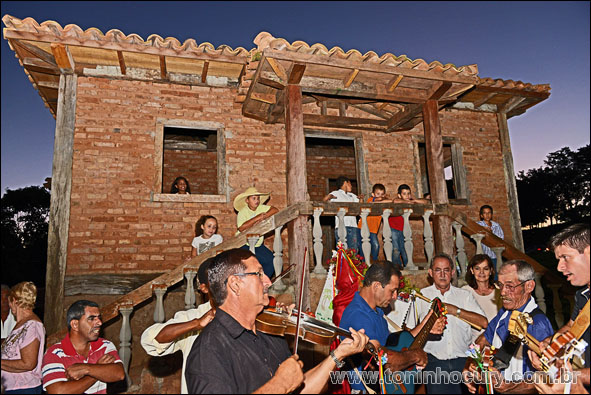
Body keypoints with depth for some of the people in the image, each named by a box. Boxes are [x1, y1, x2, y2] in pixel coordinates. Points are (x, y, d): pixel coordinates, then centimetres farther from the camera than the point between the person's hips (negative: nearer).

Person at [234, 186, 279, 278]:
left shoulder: (261, 208, 0)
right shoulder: (242, 213, -14)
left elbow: (275, 210, -11)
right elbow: (241, 228, -31)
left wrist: (264, 217, -25)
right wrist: (257, 218, -29)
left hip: (258, 245, 5)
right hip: (243, 245, -5)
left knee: (272, 261, -6)